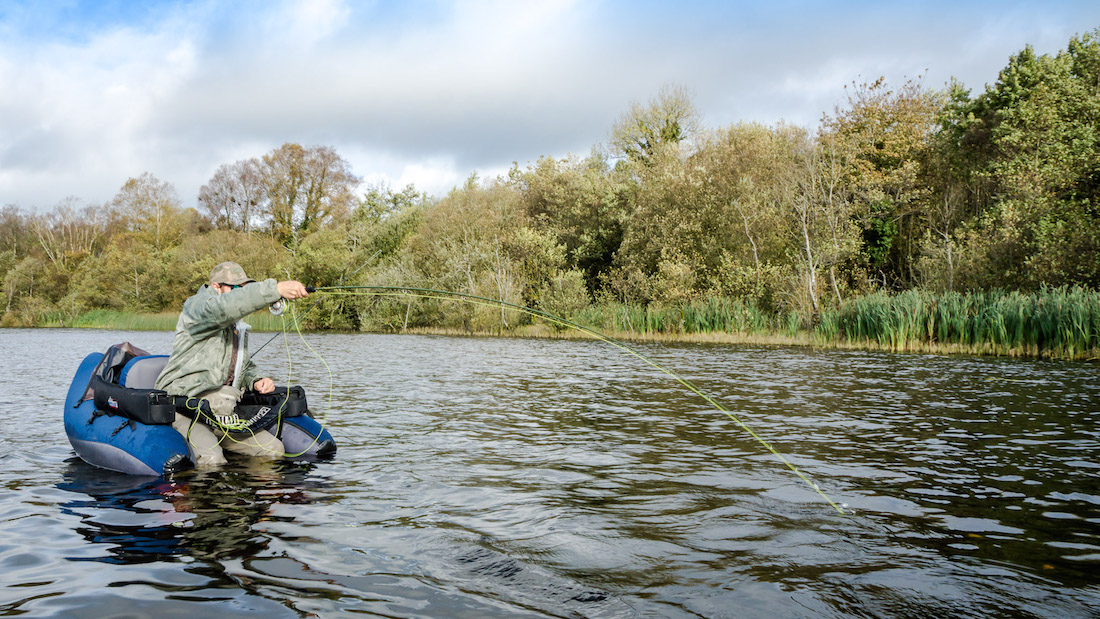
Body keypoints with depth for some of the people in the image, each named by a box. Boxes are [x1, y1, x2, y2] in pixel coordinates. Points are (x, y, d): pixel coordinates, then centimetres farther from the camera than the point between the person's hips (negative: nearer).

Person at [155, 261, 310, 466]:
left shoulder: (238, 327, 19)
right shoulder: (197, 307, -9)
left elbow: (245, 366, 29)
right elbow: (223, 307, -34)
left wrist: (256, 380, 3)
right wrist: (276, 289, -45)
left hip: (221, 411, 8)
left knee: (274, 449, -4)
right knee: (211, 460, -30)